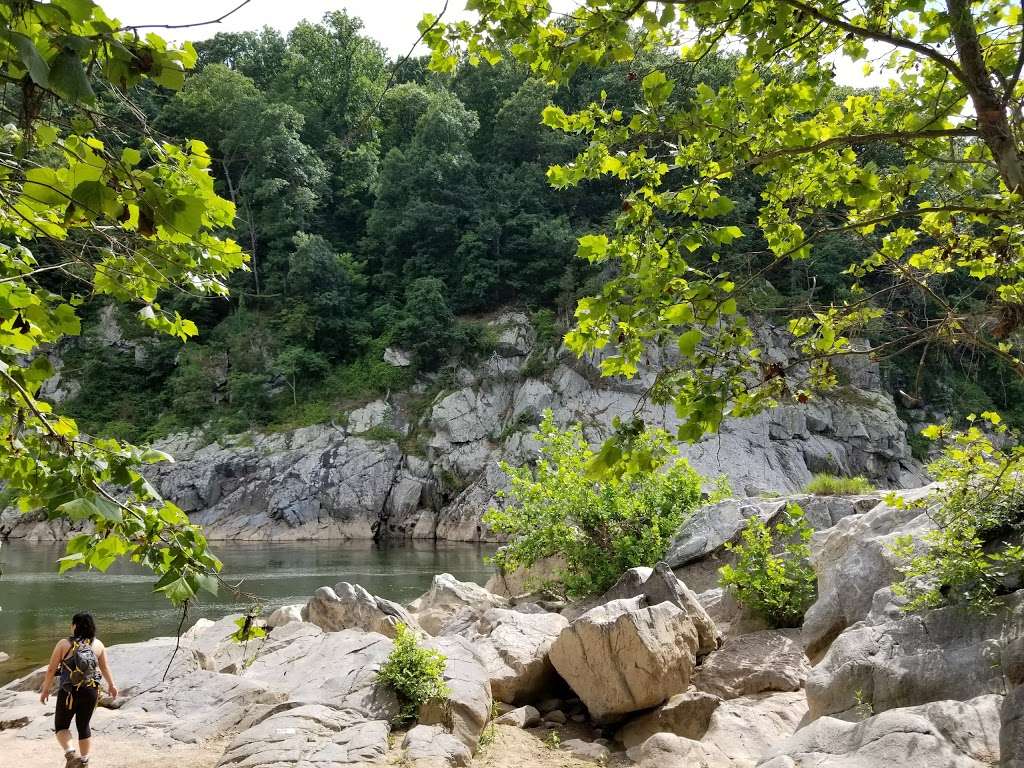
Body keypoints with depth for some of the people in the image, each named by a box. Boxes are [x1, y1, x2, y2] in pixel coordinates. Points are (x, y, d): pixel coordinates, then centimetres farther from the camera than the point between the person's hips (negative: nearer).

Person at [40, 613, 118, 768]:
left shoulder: (64, 644, -8)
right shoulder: (98, 644, 1)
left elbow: (51, 669, -5)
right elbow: (105, 668, 9)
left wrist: (46, 689, 9)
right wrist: (111, 685, 24)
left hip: (69, 692, -3)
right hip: (91, 692, 3)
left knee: (61, 726, 13)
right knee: (84, 726, 18)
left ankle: (70, 754, -9)